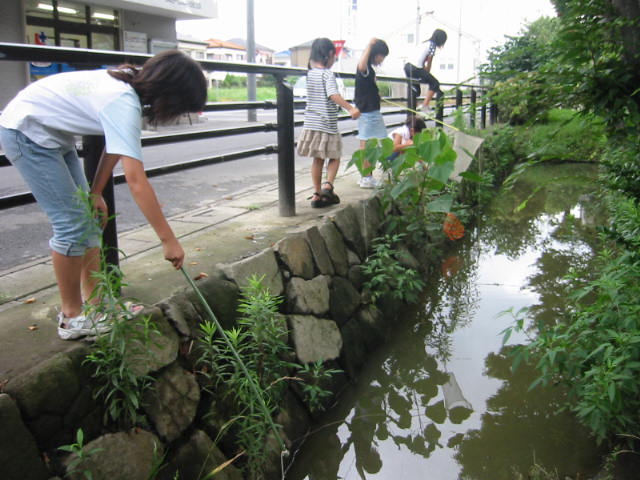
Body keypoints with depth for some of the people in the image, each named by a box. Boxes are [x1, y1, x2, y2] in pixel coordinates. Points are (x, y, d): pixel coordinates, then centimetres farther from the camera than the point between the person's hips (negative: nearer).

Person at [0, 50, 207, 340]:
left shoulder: (131, 85, -5)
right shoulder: (123, 103, -32)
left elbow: (114, 147, 4)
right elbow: (136, 181, -38)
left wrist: (95, 193, 2)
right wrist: (169, 240, -36)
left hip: (53, 135, 9)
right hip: (26, 133, -9)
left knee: (88, 217, 7)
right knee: (72, 222, -11)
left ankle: (95, 303, 15)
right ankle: (72, 317, 3)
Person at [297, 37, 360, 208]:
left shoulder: (310, 73, 7)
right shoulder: (328, 74, -13)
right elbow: (333, 95, -28)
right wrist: (350, 108, -35)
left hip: (310, 123, 6)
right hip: (327, 124, -6)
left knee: (317, 159, 13)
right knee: (335, 157, 11)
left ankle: (317, 194, 13)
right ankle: (327, 186, -7)